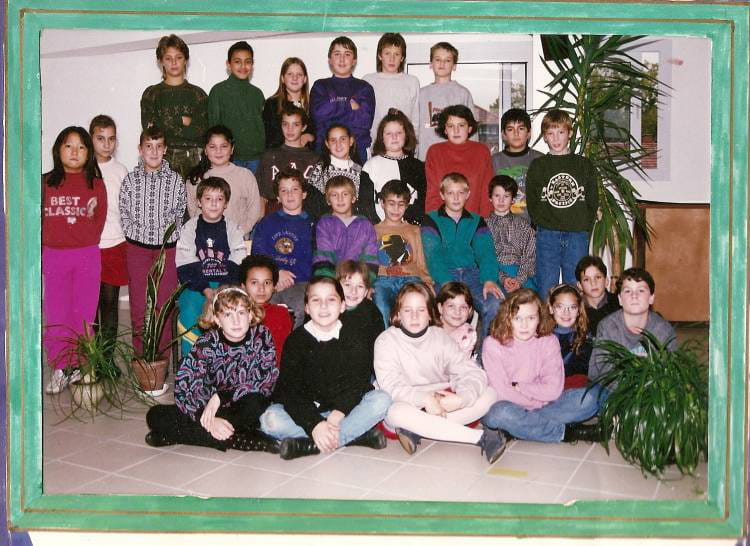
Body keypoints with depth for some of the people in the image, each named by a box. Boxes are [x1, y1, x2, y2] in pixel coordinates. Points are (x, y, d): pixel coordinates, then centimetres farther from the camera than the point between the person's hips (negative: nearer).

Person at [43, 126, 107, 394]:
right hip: (53, 257, 1)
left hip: (87, 256, 0)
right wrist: (41, 255, 1)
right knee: (55, 315, 4)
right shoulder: (45, 183, 4)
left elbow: (99, 222, 6)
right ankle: (60, 369, 16)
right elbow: (38, 220, 6)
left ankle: (79, 366, 17)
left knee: (84, 314, 5)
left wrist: (84, 246, -1)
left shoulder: (96, 185, 3)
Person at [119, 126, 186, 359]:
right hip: (137, 247, 0)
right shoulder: (130, 180, 2)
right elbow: (124, 214, 5)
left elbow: (179, 214, 6)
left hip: (167, 247, 0)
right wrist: (136, 235, -3)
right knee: (138, 303, 3)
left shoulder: (176, 181, 1)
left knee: (164, 302, 3)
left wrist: (168, 235, -3)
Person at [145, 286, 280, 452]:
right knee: (155, 415, -20)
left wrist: (220, 397, -25)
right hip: (213, 411, 2)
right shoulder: (207, 343, -11)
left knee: (254, 403, -37)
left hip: (244, 411, -2)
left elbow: (264, 383, -17)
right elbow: (182, 387, -19)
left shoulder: (262, 336, -10)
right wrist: (209, 420, -34)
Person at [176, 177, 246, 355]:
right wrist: (205, 289, -15)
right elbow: (185, 269, 0)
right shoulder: (189, 228, 7)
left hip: (226, 285, 0)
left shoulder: (233, 229, 10)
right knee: (190, 312, -30)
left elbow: (237, 267, 2)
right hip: (195, 285, 0)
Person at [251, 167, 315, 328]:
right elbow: (257, 254, 11)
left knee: (307, 307, -33)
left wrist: (288, 278, -9)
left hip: (299, 283, -1)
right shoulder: (267, 223, 23)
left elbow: (312, 262, 7)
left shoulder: (311, 225, 18)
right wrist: (276, 273, -8)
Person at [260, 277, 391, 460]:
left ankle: (310, 445, -28)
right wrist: (315, 424, -29)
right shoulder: (296, 340, -4)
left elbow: (357, 384, -11)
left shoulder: (354, 339, -1)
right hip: (306, 413, 0)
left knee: (382, 400, -24)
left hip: (344, 410, 1)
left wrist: (336, 416, -29)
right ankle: (356, 435, -28)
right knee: (270, 419, -27)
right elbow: (289, 390, -13)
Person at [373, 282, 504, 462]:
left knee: (489, 394, -16)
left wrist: (462, 398, -30)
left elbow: (473, 373, -9)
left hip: (441, 405, 4)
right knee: (397, 412, -39)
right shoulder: (386, 341, -8)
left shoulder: (441, 337, 0)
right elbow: (390, 385, -20)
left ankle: (416, 430, -26)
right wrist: (424, 399, -36)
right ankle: (482, 437, -37)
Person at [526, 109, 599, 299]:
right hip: (547, 236, 0)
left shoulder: (584, 165, 10)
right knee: (546, 291, 2)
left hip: (578, 235, 1)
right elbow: (531, 202, 6)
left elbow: (593, 201, 9)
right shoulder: (537, 166, 8)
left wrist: (585, 228, -1)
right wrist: (542, 225, -4)